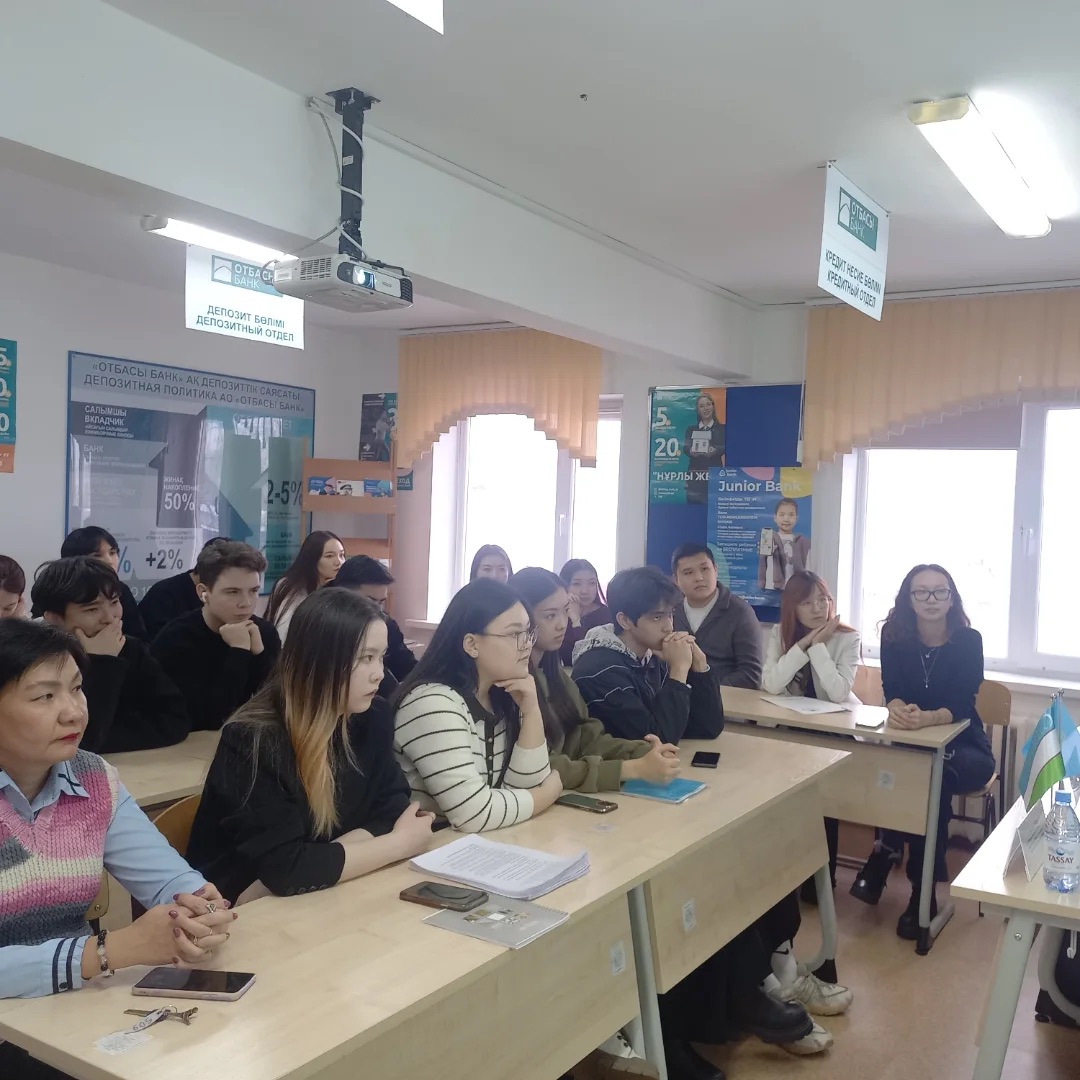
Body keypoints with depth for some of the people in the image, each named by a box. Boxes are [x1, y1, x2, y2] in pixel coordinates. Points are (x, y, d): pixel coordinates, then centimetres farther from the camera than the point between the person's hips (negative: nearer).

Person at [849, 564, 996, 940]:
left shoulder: (969, 640, -13)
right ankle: (922, 888, -21)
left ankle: (886, 853, -17)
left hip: (964, 749, -1)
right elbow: (892, 690, -14)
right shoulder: (894, 634, -6)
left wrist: (927, 718, -45)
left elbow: (962, 704, -22)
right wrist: (899, 710, -40)